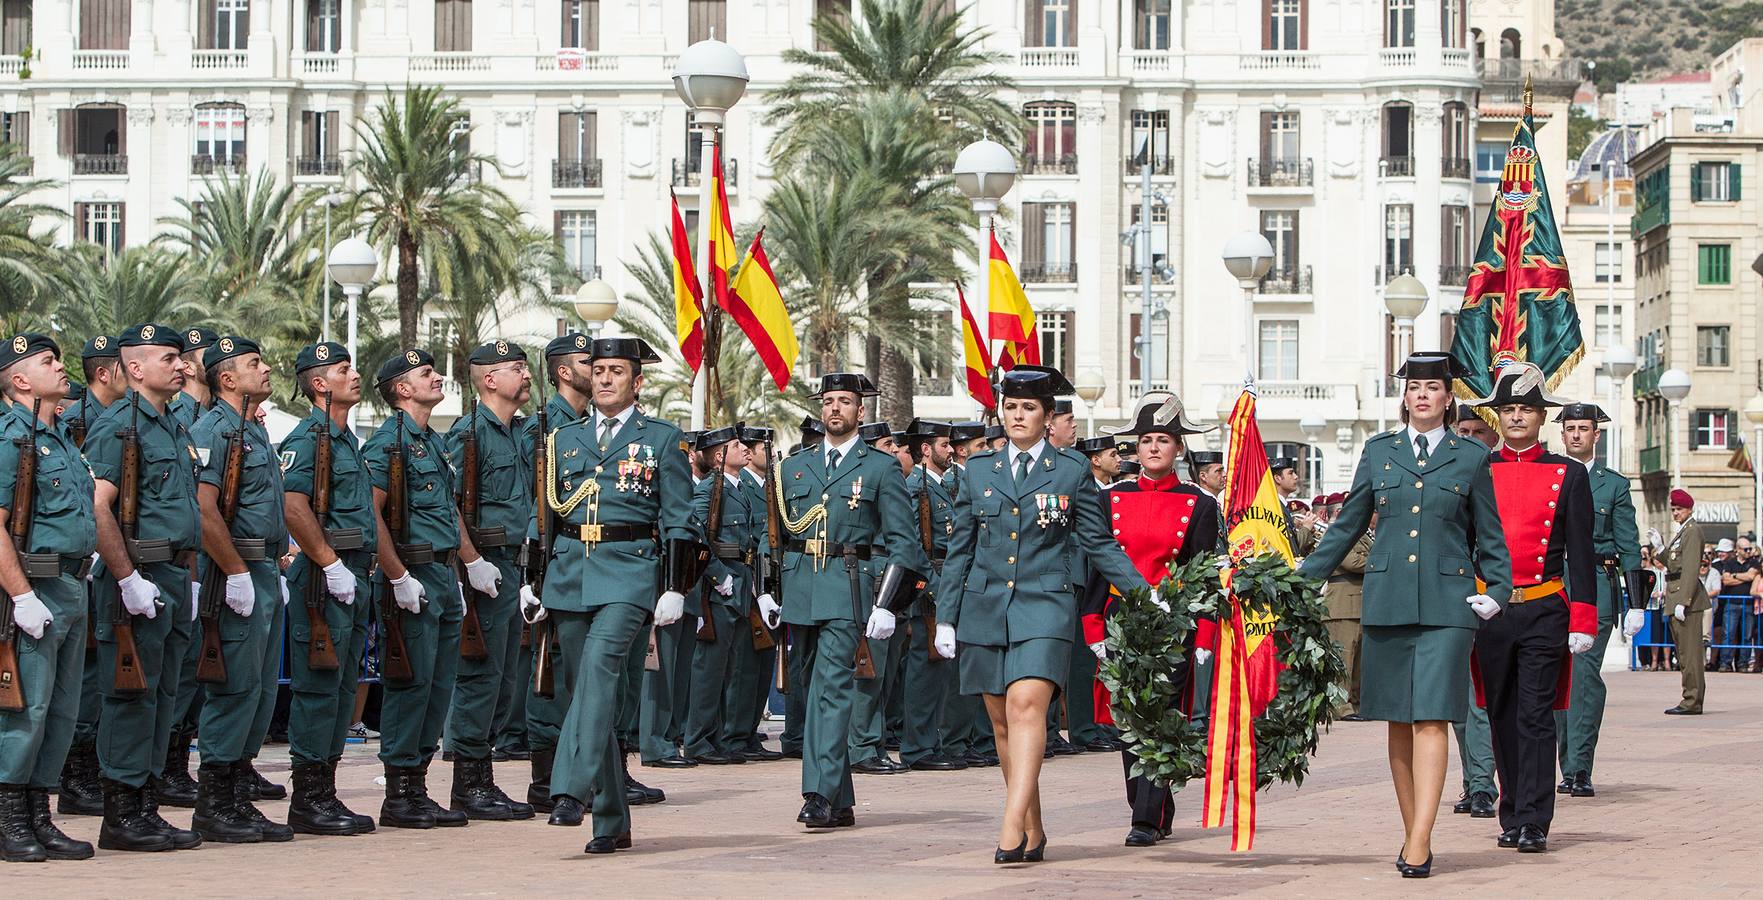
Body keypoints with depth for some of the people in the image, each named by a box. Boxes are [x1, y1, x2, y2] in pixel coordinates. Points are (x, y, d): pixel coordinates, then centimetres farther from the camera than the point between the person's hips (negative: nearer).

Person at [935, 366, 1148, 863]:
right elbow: (959, 548, 14)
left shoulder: (1072, 470, 5)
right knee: (1003, 722, 5)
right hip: (984, 611, 4)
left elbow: (1100, 544, 8)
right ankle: (1034, 831, 15)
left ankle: (1013, 827, -30)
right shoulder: (979, 470, 11)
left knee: (1026, 706, -22)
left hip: (1044, 606, -3)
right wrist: (946, 617, 10)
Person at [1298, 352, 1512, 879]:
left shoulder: (1471, 458, 8)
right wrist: (1303, 579, 10)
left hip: (1446, 603, -2)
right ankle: (1412, 833, 13)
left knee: (1431, 718, -11)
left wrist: (1498, 589, -3)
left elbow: (1489, 536, 11)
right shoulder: (1378, 452, 12)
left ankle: (1420, 844, -16)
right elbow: (1347, 525, 15)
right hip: (1387, 602, 3)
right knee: (1398, 722, 4)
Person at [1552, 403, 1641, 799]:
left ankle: (1579, 768, -14)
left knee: (1585, 673, -12)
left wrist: (1636, 603, 2)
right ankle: (1570, 769, 11)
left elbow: (1629, 547, 8)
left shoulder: (1614, 484, 11)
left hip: (1597, 587, -2)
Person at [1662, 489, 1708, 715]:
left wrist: (1682, 602, -23)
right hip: (1676, 596, 10)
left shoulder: (1692, 531, -10)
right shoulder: (1681, 531, 20)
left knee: (1689, 652, -8)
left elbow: (1691, 569, -18)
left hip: (1687, 596, -10)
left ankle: (1692, 702, -7)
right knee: (1684, 652, 12)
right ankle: (1692, 699, 16)